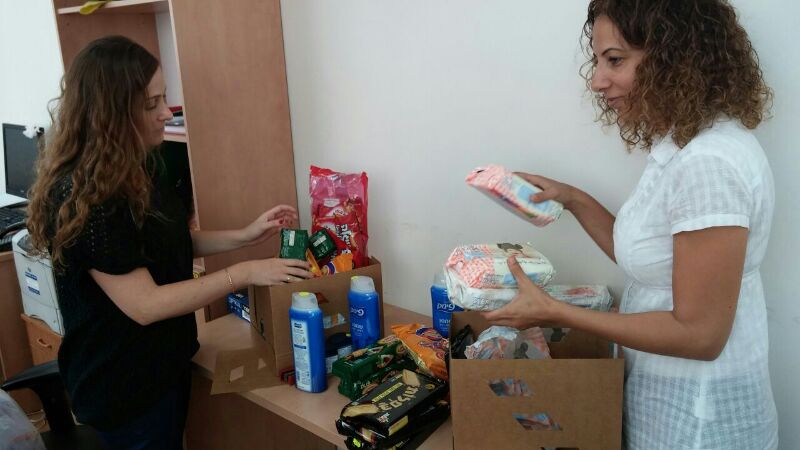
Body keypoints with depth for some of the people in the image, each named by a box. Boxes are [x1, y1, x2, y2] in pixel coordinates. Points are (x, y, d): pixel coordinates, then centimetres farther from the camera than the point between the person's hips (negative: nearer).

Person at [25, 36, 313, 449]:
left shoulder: (138, 166, 0)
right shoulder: (81, 197, -29)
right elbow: (145, 305, -28)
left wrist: (245, 236, -2)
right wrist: (243, 274, -27)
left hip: (163, 359, 9)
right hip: (121, 381, -9)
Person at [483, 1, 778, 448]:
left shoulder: (710, 162, -28)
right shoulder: (686, 145, 2)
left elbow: (699, 334, -25)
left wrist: (554, 312, -22)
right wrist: (574, 200, 2)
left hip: (697, 412, -8)